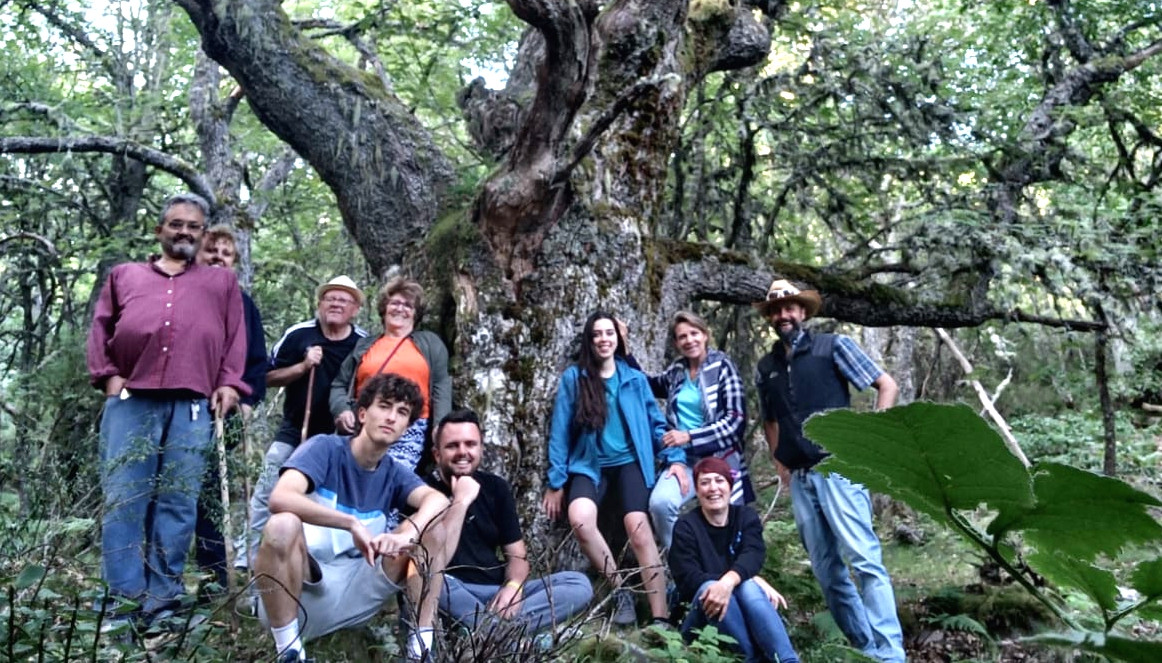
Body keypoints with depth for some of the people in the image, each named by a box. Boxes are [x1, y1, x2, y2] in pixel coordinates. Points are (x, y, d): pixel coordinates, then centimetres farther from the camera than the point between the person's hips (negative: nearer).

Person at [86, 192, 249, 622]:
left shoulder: (222, 283, 23)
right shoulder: (125, 275, 24)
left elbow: (236, 338, 13)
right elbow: (101, 328, 16)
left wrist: (229, 383, 1)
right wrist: (107, 375, 2)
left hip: (192, 406, 0)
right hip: (130, 401, 1)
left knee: (178, 502, -1)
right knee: (123, 498, -3)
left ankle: (163, 598, 4)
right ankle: (123, 598, 2)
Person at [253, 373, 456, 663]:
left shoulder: (394, 473, 4)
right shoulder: (325, 448, -9)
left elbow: (438, 499, -16)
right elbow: (280, 498, -27)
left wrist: (408, 533, -38)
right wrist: (352, 523, -36)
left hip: (357, 590, 4)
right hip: (304, 587, -4)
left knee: (432, 528, -10)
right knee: (282, 525, -33)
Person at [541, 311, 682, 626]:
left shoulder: (635, 378, 8)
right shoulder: (573, 377, 3)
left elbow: (656, 423, 11)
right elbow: (560, 431, 3)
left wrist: (675, 458, -4)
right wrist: (555, 481, 1)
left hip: (629, 463, 0)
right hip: (589, 466, 0)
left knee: (637, 526, -24)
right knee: (579, 518, -30)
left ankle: (661, 616, -21)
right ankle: (619, 589, -11)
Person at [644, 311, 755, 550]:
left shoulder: (722, 366, -6)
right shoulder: (676, 370, 7)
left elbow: (736, 418, -12)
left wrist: (689, 436, -18)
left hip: (721, 459, -2)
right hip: (684, 458, 3)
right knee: (659, 502, -26)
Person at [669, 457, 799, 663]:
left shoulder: (746, 516, 3)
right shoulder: (686, 527, -4)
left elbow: (752, 556, -18)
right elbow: (689, 579, -18)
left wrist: (728, 582, -41)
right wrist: (752, 579, -24)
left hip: (746, 612, 1)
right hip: (703, 617, -1)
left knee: (748, 588, -31)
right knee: (708, 589, -33)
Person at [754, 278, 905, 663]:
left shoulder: (833, 347, 0)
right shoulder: (766, 367, 13)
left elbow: (887, 385, 0)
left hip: (839, 468, -5)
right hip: (799, 478, 6)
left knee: (864, 559, -12)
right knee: (826, 570, 8)